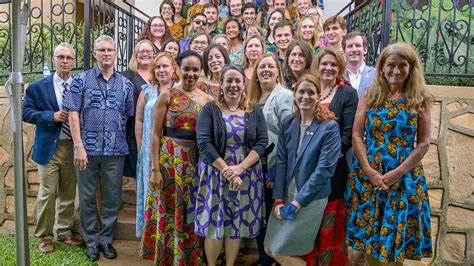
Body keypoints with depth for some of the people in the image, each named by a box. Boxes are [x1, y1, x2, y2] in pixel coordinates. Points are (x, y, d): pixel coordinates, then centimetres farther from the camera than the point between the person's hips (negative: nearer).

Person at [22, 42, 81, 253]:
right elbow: (26, 113, -1)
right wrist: (51, 116, -14)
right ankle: (44, 236, 17)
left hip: (73, 147, 2)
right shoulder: (37, 87, 2)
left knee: (68, 193, 12)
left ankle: (64, 231, 27)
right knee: (47, 193, 1)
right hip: (48, 147, -2)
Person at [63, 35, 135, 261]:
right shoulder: (81, 80, 1)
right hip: (87, 149, -1)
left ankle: (106, 239, 26)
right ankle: (91, 241, 25)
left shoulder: (125, 84, 7)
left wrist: (123, 142, 1)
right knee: (87, 197, 9)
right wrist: (79, 147, -12)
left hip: (115, 150, 2)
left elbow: (128, 117, 9)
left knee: (112, 198, 9)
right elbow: (73, 115, -4)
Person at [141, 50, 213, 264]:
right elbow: (156, 134, -4)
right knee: (169, 211, 6)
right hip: (169, 160, -2)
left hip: (196, 162, 3)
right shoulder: (167, 96, -2)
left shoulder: (208, 100, 6)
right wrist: (155, 169, -9)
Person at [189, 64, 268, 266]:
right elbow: (204, 142, -12)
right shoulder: (210, 109, -2)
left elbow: (262, 143, -4)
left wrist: (239, 168, -17)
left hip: (245, 176, 2)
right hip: (215, 175, -2)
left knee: (238, 223, 10)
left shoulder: (255, 112, 4)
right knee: (214, 222, 4)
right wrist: (226, 170, -19)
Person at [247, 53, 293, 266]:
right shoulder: (253, 97, 13)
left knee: (273, 217, 4)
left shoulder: (285, 96, -9)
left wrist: (276, 171, -16)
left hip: (273, 168, -6)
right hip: (255, 165, 6)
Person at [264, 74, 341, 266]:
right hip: (287, 194, 5)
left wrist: (297, 201, -16)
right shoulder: (288, 122, 3)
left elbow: (324, 169, -16)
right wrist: (278, 199, -4)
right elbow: (281, 161, 1)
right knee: (269, 249, 12)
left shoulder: (330, 127, -11)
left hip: (311, 198, -5)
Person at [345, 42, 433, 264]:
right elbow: (357, 136, 0)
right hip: (367, 174, 1)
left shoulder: (420, 100, 1)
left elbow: (424, 143, -2)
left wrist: (397, 173, -12)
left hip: (404, 176, -1)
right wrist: (369, 171, -11)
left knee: (396, 238, 9)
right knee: (368, 231, 9)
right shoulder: (369, 96, 4)